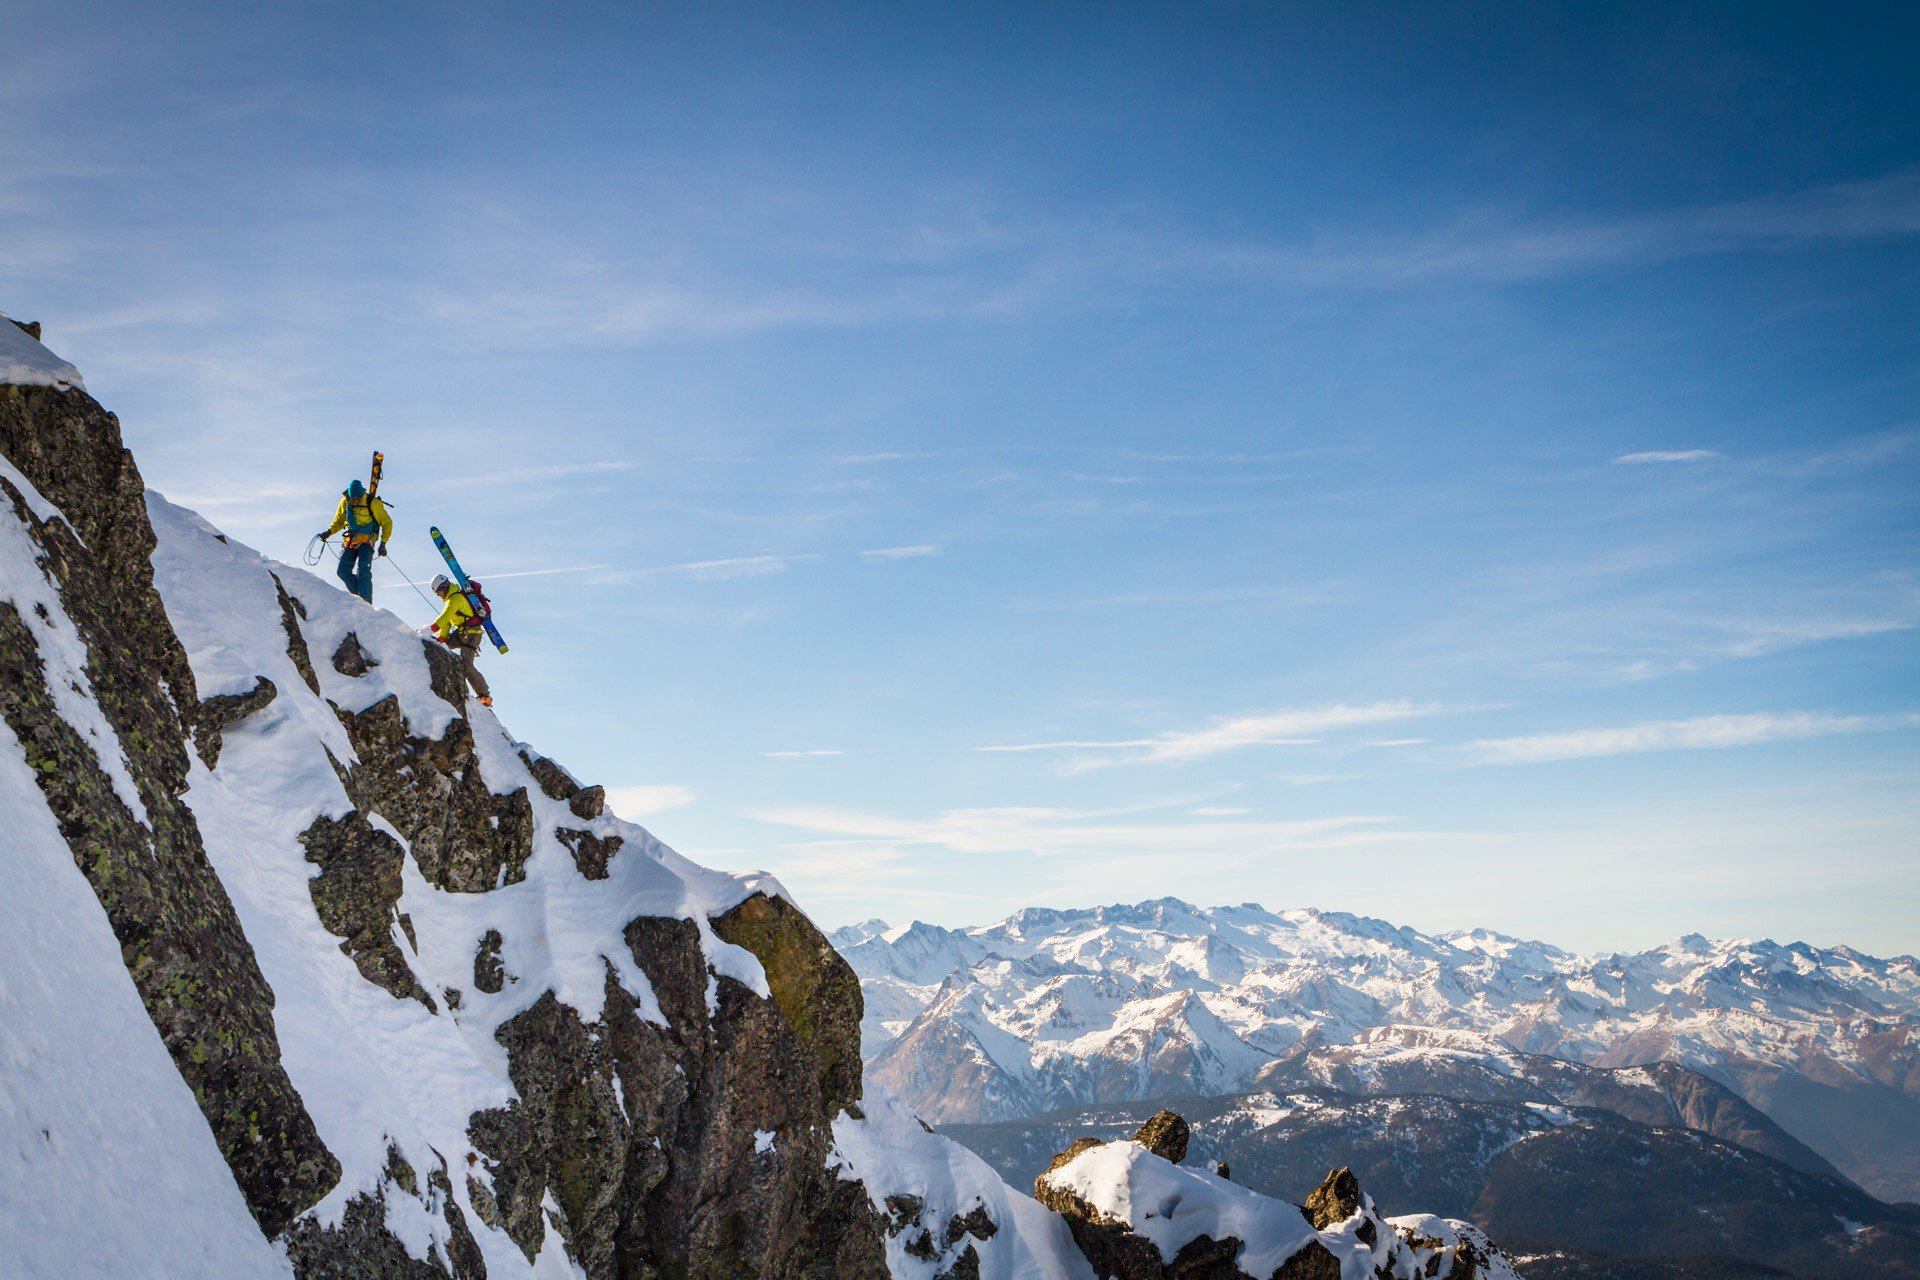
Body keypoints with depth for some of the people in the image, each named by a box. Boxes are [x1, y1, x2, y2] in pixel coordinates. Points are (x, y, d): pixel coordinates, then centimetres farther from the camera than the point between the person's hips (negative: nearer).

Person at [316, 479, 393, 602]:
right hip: (351, 541, 5)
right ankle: (358, 596, 10)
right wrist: (329, 532, -4)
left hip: (366, 541, -5)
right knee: (343, 571, -4)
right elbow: (339, 521, 15)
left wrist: (383, 544, -12)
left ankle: (366, 603, -19)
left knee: (363, 572, -19)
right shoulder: (345, 502, -1)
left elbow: (387, 523, -5)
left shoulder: (373, 503, -13)